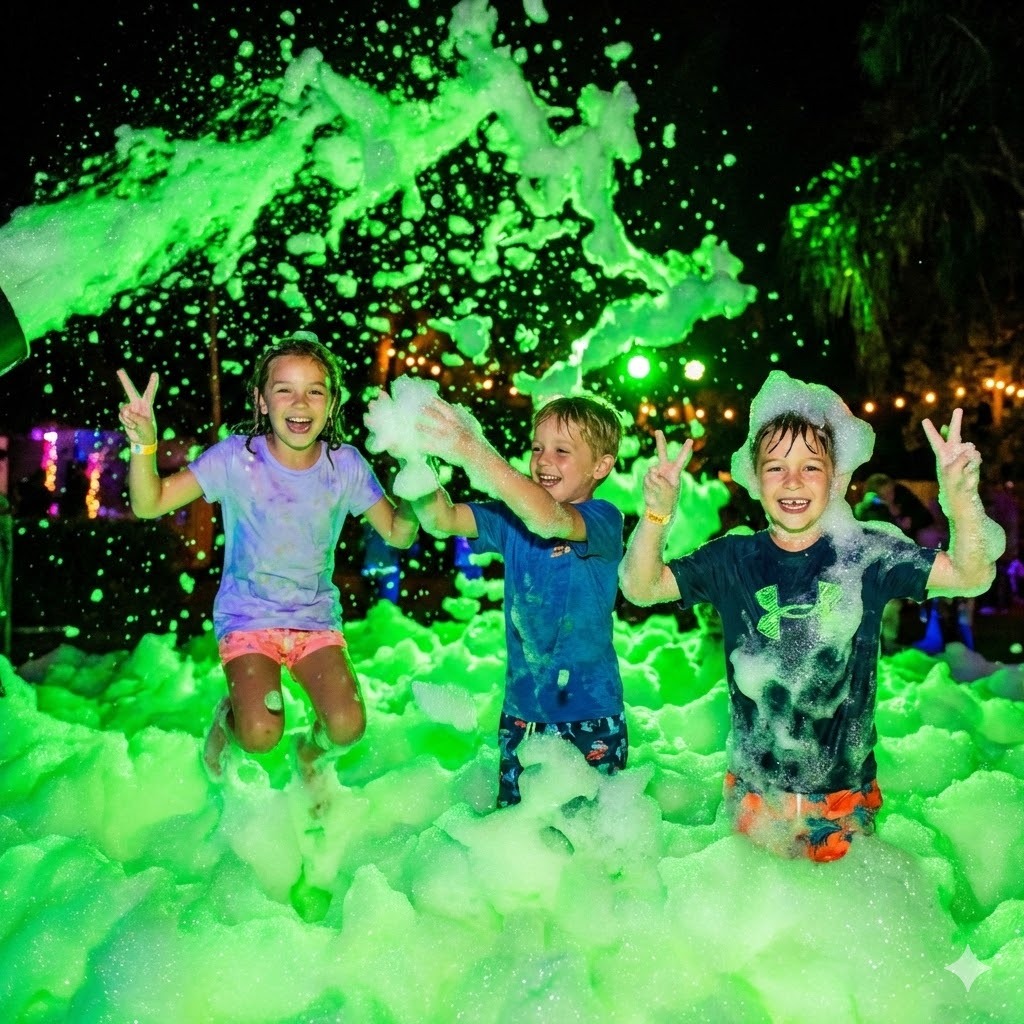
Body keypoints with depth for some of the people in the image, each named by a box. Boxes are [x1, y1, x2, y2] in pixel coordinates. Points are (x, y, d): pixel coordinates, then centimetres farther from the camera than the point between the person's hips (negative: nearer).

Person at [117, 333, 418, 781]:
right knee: (260, 734, -23)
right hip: (247, 616, -2)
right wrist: (144, 444, -35)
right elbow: (149, 505, -16)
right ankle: (228, 717, 16)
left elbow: (398, 534, -1)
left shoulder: (345, 466, -7)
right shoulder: (236, 457, -14)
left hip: (316, 618, 2)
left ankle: (310, 751, 20)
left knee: (347, 725, -18)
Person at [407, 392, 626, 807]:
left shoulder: (604, 520, -13)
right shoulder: (513, 518, 2)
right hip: (521, 712, 4)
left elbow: (549, 520, -34)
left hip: (590, 715, -4)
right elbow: (441, 521, -11)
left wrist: (473, 453, -44)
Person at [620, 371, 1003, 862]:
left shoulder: (866, 554, -9)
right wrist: (657, 513, -29)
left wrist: (961, 499, -35)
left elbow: (971, 576, -15)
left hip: (846, 798, 0)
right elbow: (640, 587, -10)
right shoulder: (733, 560, -5)